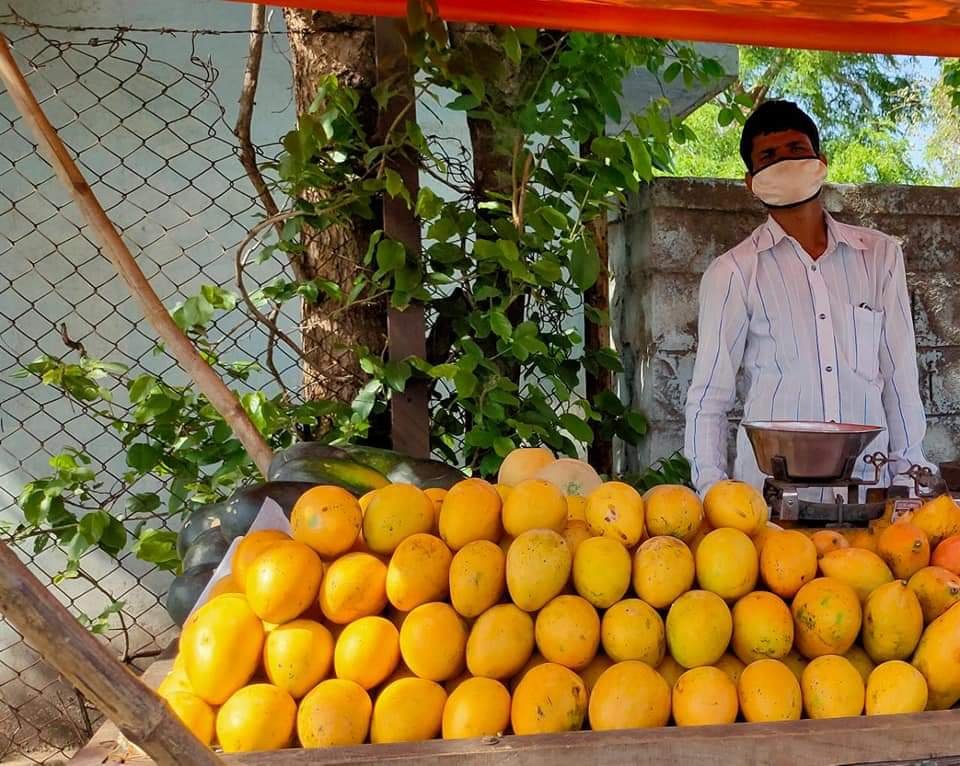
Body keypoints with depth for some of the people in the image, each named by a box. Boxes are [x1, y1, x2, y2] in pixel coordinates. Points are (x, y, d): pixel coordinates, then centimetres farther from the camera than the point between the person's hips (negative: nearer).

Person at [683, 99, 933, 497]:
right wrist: (712, 490, -5)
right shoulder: (733, 273, 4)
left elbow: (901, 378, 15)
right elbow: (708, 397, 4)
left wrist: (909, 472, 11)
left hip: (868, 480, 3)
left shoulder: (880, 254, 13)